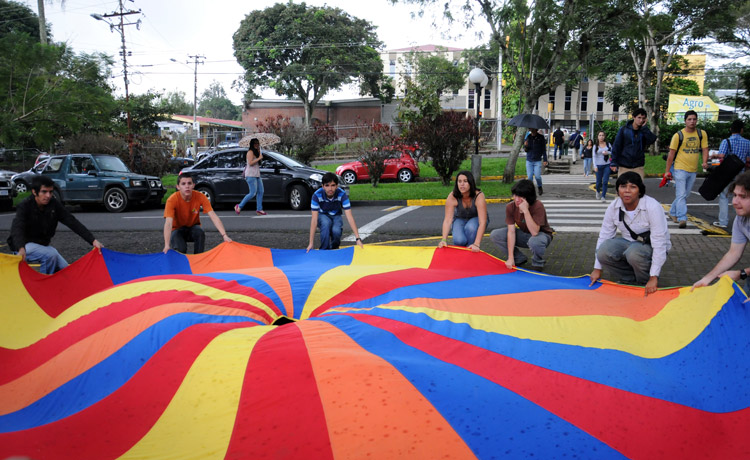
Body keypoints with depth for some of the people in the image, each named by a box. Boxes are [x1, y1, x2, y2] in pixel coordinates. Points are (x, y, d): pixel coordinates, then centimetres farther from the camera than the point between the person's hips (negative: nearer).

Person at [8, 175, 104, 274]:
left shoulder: (54, 204, -8)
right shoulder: (24, 206, -22)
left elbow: (72, 222, -13)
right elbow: (17, 228, -38)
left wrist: (93, 240, -25)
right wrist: (21, 249, -60)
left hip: (42, 245, 6)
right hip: (24, 245, -6)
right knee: (51, 255, -31)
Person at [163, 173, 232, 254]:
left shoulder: (200, 197, -20)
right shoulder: (172, 200, -25)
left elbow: (213, 216, -27)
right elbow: (168, 223, -36)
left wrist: (224, 235, -41)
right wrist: (167, 245, -50)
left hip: (193, 228, 2)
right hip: (177, 229, -2)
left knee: (200, 232, -33)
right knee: (180, 249, -31)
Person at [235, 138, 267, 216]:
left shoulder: (256, 152, 20)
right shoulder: (250, 152, -9)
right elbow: (250, 163, -19)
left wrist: (259, 150, 10)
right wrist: (259, 158, -15)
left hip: (257, 175, 10)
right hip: (251, 175, -10)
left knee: (260, 192, 5)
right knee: (252, 193, -10)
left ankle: (259, 209, 7)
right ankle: (239, 206, 0)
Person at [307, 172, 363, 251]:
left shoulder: (342, 194, -27)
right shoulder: (317, 195, -28)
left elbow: (349, 216, -29)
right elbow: (314, 219, -30)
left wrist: (358, 238, -36)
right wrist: (311, 243, -33)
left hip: (336, 216, 1)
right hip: (323, 215, -1)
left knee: (336, 231, -31)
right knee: (326, 223, -36)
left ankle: (334, 248, 3)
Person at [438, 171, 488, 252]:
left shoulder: (479, 196, -31)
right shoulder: (452, 197, -26)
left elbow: (482, 222, -37)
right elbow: (447, 220, -28)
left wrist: (476, 244, -47)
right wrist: (444, 240, -43)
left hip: (476, 219, -1)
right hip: (460, 219, 1)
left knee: (470, 227, -37)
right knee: (459, 240, -30)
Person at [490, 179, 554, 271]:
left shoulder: (538, 206, -29)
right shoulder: (510, 207, -16)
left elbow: (534, 232, -36)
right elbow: (511, 232, -17)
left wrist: (525, 210, -42)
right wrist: (510, 258, -22)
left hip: (541, 234, -5)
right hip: (524, 234, 5)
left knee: (534, 242, -42)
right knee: (495, 235, -15)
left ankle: (538, 263, -6)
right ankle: (520, 258, 4)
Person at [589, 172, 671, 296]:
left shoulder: (653, 207, -25)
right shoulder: (614, 206, -10)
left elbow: (659, 243, -26)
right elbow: (604, 236, -5)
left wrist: (654, 277, -28)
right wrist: (597, 269, -4)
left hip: (650, 247, -4)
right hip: (629, 243, 4)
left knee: (634, 253, -38)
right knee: (604, 252, -26)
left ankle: (646, 284, -7)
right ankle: (629, 280, -1)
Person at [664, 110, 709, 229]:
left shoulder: (702, 134, 5)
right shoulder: (678, 135, -5)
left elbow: (705, 149, 7)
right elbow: (671, 153, -3)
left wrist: (705, 162, -13)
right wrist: (667, 171, -4)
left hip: (693, 170, 5)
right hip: (680, 169, -5)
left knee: (684, 195, 15)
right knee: (681, 195, -10)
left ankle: (672, 213, 31)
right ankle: (682, 219, -12)